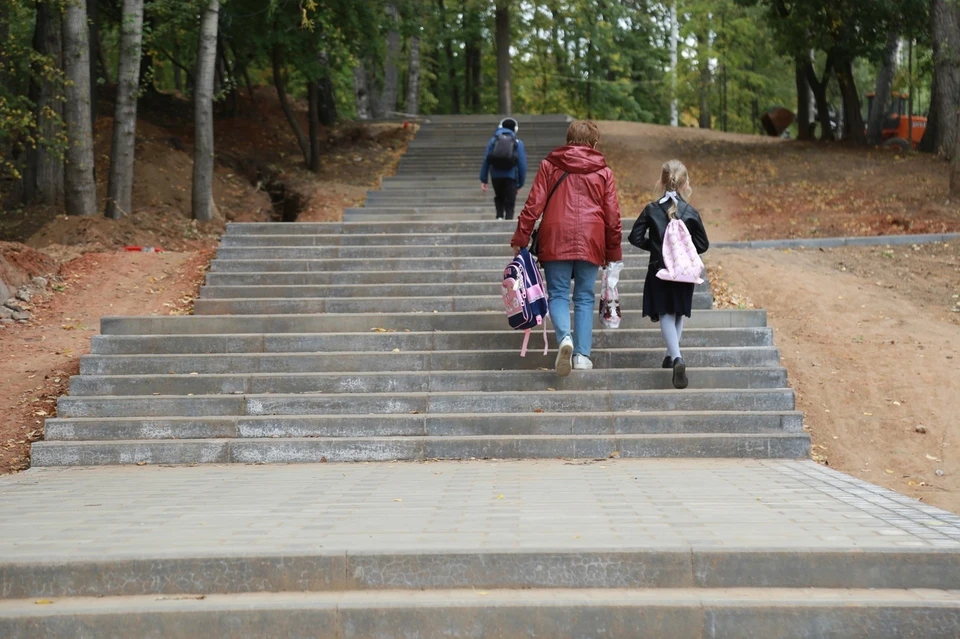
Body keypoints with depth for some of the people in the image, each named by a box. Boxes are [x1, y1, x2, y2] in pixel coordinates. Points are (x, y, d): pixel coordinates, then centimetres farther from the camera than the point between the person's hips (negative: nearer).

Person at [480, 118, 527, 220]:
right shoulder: (518, 143, 4)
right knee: (509, 204, 3)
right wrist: (520, 184, 8)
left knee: (499, 198, 23)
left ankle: (499, 216, 4)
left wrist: (483, 180, 5)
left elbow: (485, 161, 3)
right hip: (511, 177, -2)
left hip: (495, 176, 2)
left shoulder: (493, 141, 8)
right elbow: (522, 165, 1)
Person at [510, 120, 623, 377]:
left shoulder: (550, 165, 6)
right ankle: (582, 354, 3)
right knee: (584, 298, 8)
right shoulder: (603, 171, 9)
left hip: (556, 240, -1)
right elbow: (612, 215, 8)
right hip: (590, 241, 1)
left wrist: (520, 238, 3)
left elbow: (534, 204, 0)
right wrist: (613, 250, 16)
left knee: (558, 294, 4)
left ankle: (565, 337, -23)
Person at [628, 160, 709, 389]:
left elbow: (635, 238, -6)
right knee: (678, 314, 19)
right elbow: (702, 245, -2)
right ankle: (671, 356, 27)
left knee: (666, 314, -2)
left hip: (659, 271, -1)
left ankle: (677, 358, -23)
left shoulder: (651, 210, -5)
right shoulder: (691, 213, -4)